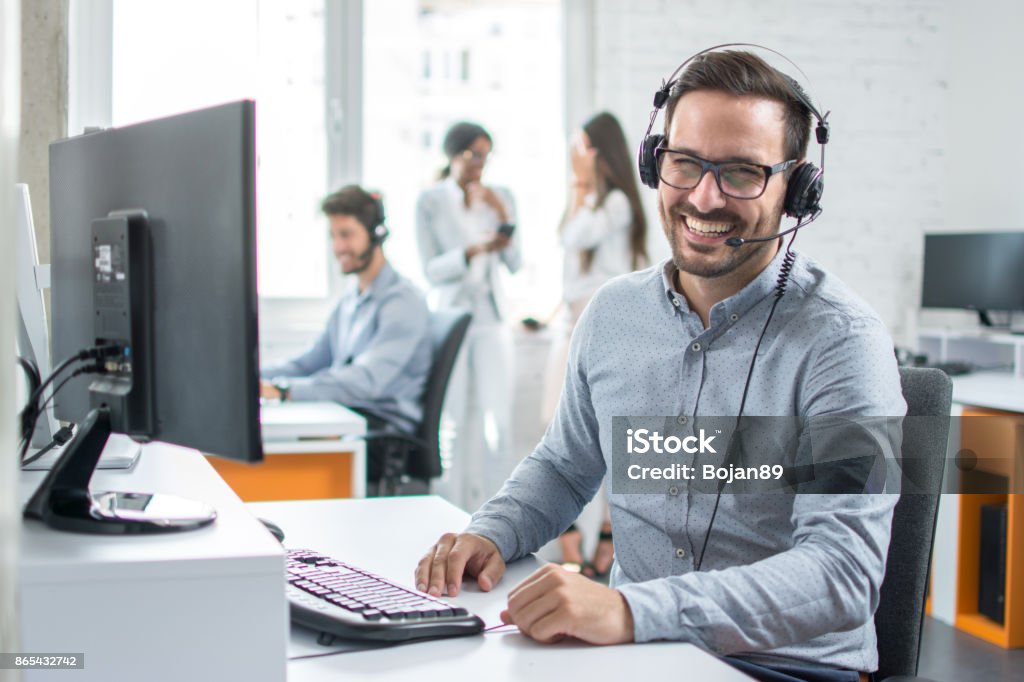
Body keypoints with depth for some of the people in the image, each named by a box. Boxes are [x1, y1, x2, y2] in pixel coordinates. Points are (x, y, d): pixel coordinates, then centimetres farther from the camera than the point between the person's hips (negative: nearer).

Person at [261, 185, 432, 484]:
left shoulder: (403, 301, -11)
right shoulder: (348, 303, 21)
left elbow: (365, 381, -24)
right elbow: (310, 363, 22)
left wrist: (283, 390, -33)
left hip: (385, 431, -8)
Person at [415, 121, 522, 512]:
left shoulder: (500, 198, 4)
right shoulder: (430, 202, -4)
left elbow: (514, 265, 2)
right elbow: (432, 271, -8)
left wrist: (504, 217, -12)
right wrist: (475, 250, -23)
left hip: (491, 319, 2)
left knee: (499, 420, -4)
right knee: (456, 422, -1)